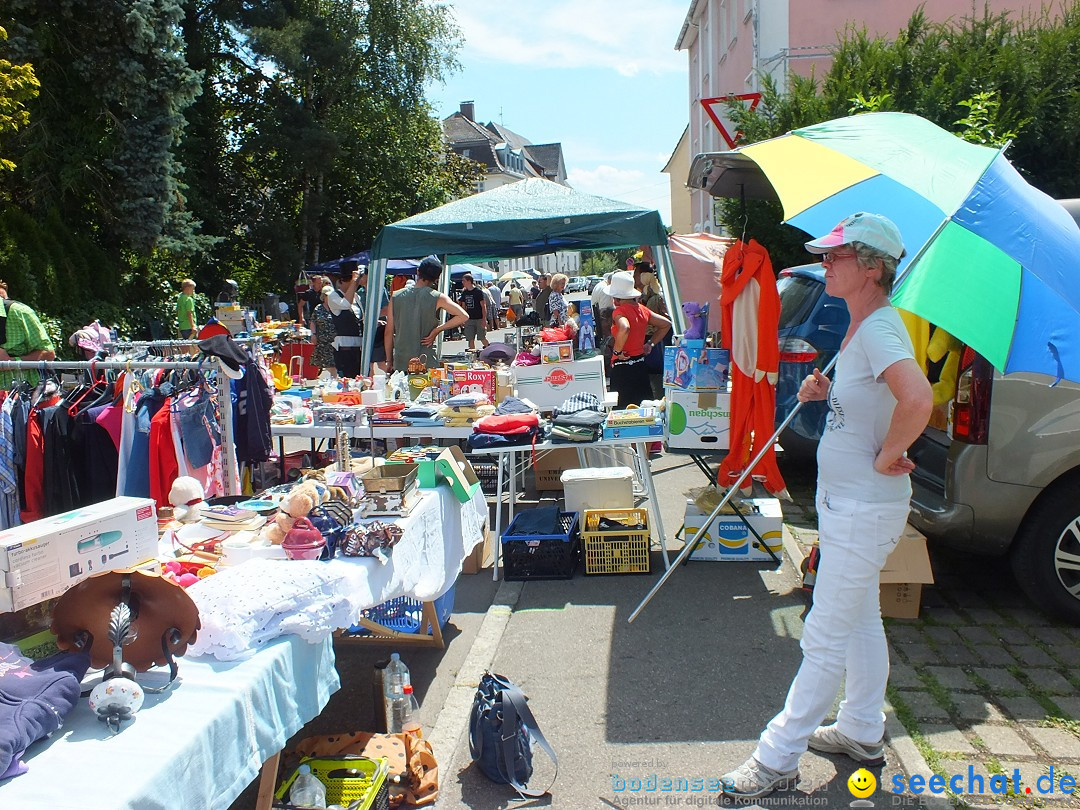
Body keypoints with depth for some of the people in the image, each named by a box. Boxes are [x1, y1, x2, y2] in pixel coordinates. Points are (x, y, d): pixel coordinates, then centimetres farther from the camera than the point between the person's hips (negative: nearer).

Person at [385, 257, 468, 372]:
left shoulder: (396, 297, 4)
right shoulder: (438, 298, -4)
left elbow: (389, 332, 7)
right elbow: (464, 316, -12)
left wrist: (390, 363, 15)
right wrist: (437, 330, -7)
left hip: (400, 364, 3)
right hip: (427, 364, -2)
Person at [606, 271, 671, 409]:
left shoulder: (619, 311, -15)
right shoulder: (642, 309, 6)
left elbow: (624, 328, -37)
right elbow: (666, 324, 15)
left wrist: (617, 351, -23)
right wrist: (651, 344, 17)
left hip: (623, 367, -8)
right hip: (641, 364, 8)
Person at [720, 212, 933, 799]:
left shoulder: (880, 330, -23)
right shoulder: (860, 329, 8)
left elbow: (917, 398, -41)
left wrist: (889, 456, -26)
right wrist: (826, 391, 3)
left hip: (863, 509, -10)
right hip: (846, 502, 10)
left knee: (826, 638, 0)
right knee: (861, 620, 22)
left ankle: (778, 758, 11)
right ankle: (863, 732, 39)